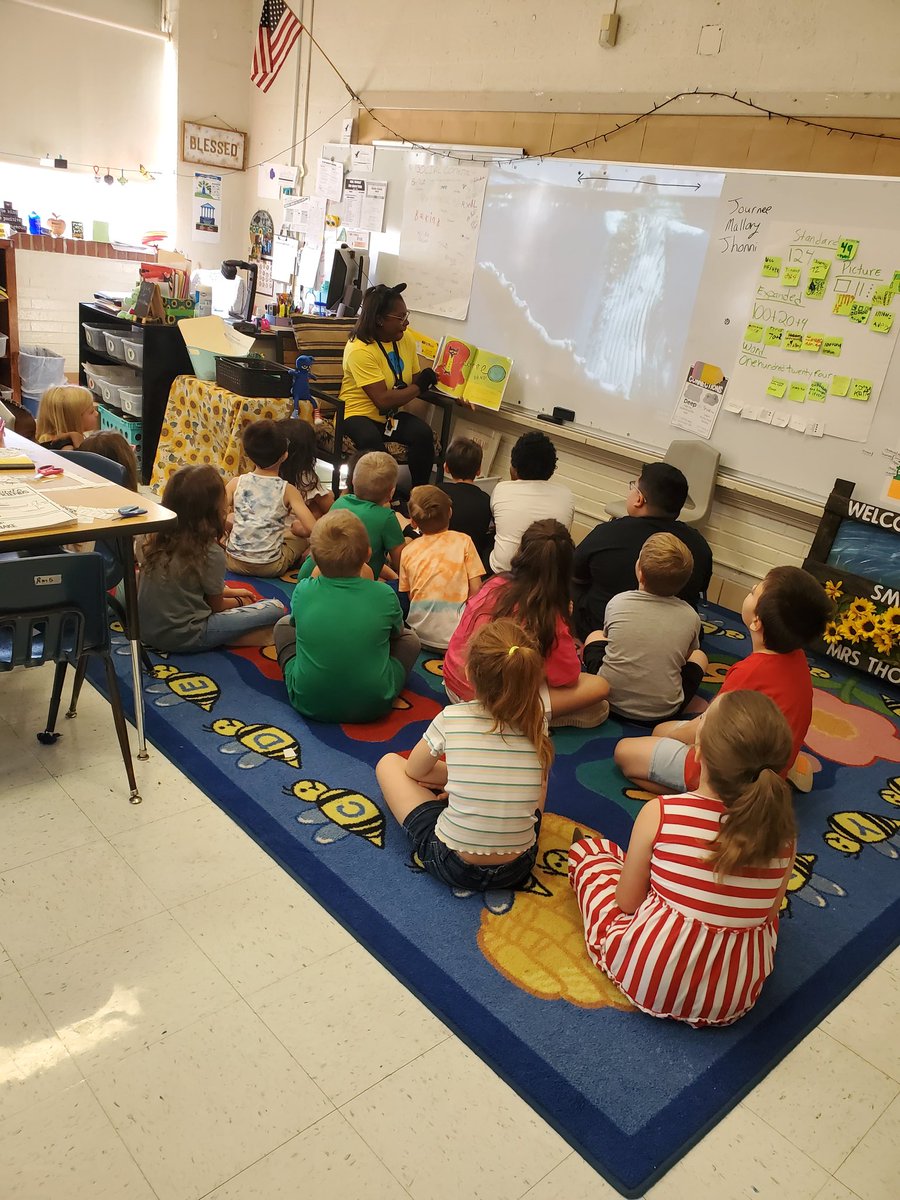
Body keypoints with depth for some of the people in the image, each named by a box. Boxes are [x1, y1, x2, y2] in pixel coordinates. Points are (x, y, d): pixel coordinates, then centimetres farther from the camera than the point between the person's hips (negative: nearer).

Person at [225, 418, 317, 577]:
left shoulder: (236, 483, -5)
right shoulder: (288, 490, -9)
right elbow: (312, 529, -15)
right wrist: (297, 526, 8)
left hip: (234, 563, 2)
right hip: (270, 567, -2)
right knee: (301, 537, 23)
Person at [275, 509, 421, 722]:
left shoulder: (303, 590, -9)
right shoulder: (384, 595, -12)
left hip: (308, 703, 1)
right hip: (372, 706, -1)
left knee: (284, 625, 23)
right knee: (410, 638, 22)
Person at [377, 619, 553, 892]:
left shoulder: (451, 718, -14)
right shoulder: (537, 725, -7)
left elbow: (413, 772, 5)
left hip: (454, 866, -3)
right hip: (517, 869, 3)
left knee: (389, 763, 15)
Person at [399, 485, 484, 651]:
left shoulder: (408, 551, 4)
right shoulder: (463, 541, -2)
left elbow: (409, 596, 10)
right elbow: (475, 589, -3)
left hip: (421, 634, 3)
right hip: (456, 635, -3)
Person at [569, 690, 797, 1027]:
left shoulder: (658, 813, -21)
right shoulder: (782, 833, -13)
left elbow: (627, 902, -9)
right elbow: (768, 913, 0)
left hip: (647, 978, -2)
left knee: (587, 850, 17)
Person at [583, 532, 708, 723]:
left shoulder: (617, 602, -8)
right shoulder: (690, 617, -8)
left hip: (611, 700, 0)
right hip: (663, 712, 1)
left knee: (595, 635, 24)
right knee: (700, 656, 26)